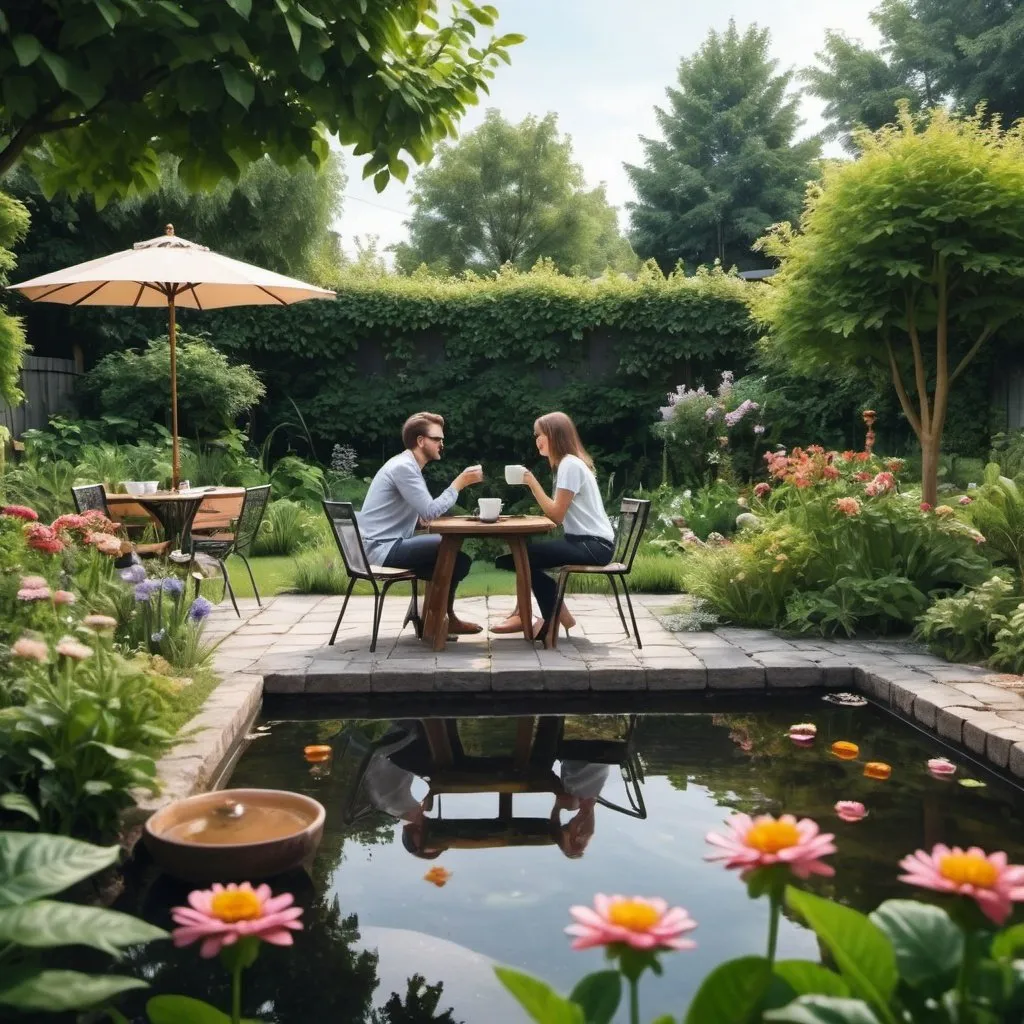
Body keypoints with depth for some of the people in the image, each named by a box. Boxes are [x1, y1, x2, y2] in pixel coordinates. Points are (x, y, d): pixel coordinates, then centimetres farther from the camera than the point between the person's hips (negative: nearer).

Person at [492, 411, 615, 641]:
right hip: (585, 541, 10)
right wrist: (531, 484, 0)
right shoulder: (567, 463, 16)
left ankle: (553, 617, 1)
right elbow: (558, 513, 10)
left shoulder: (570, 464, -15)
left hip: (594, 545, -10)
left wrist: (532, 483, -15)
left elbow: (557, 515, -18)